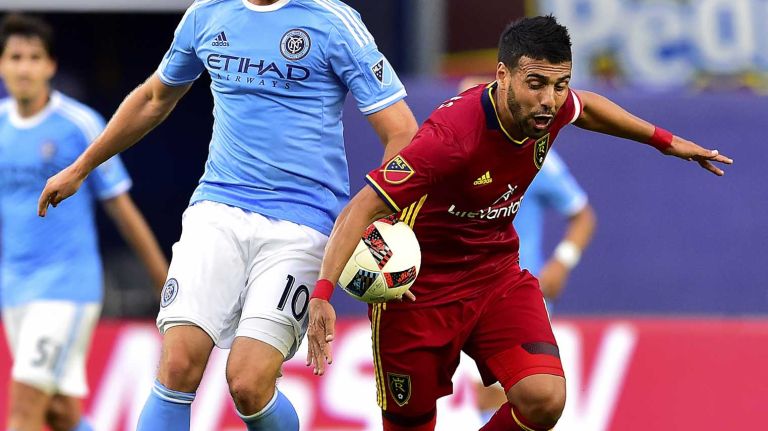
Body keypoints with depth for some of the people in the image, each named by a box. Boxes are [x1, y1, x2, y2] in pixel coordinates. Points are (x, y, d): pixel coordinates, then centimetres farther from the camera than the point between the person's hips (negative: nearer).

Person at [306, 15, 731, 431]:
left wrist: (665, 140, 22)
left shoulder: (550, 106, -11)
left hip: (497, 271, 5)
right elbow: (363, 208, -34)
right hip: (419, 287, -5)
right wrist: (322, 293, -45)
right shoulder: (453, 136, -33)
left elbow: (583, 106, 17)